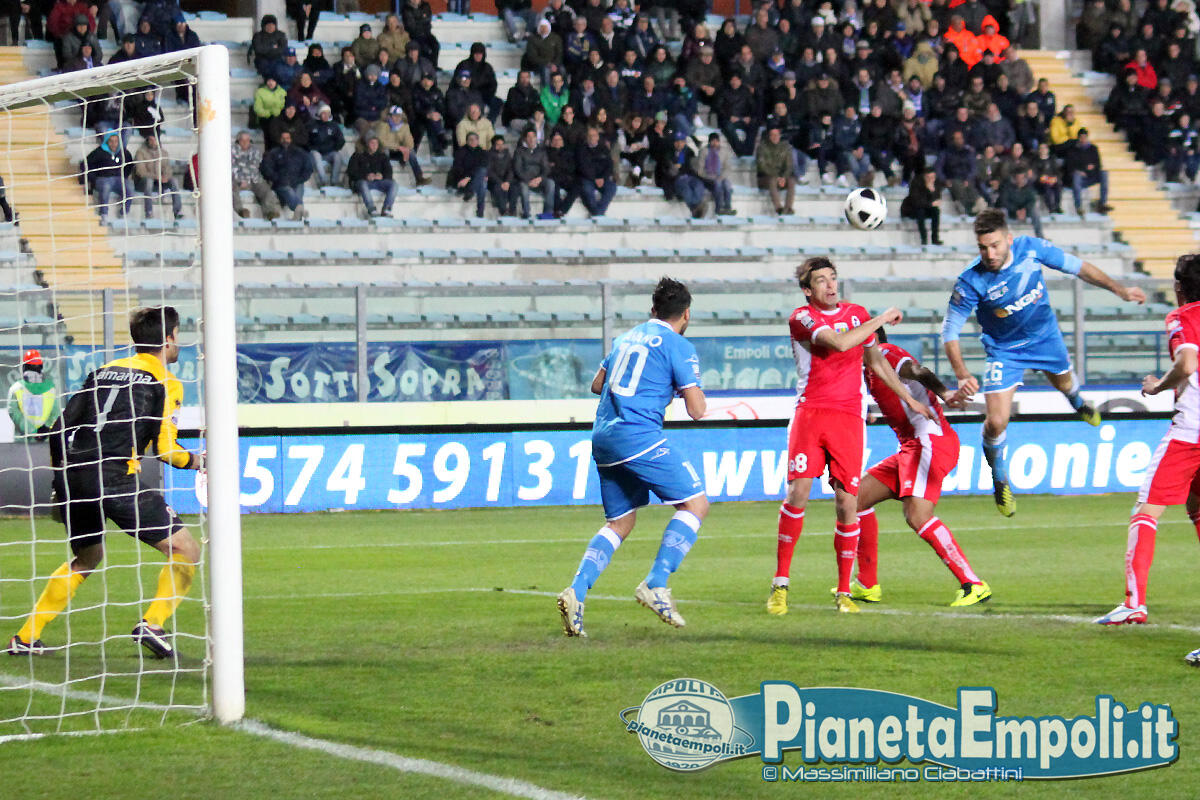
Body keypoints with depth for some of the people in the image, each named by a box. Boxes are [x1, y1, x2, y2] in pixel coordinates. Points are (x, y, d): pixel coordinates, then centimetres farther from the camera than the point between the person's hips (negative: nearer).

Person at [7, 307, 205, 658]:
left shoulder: (105, 371, 20)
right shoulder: (166, 383, 2)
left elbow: (61, 428, 16)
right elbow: (164, 448, -6)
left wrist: (61, 471, 31)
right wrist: (195, 461, 13)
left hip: (72, 479, 7)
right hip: (117, 478, -7)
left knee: (87, 558, 28)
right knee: (186, 550, 2)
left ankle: (26, 637, 27)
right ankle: (153, 623, -16)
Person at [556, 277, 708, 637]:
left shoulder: (627, 338, 20)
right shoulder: (678, 346, -1)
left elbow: (597, 384, 31)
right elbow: (697, 410, -6)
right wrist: (687, 388, 16)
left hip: (603, 438, 8)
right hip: (638, 434, -8)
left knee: (619, 524, 16)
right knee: (695, 504, -1)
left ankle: (576, 591, -3)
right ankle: (655, 585, -13)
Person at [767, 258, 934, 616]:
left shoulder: (857, 314, 16)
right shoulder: (802, 317, -1)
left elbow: (876, 361, 29)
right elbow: (839, 343, -17)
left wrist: (909, 399, 32)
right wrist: (882, 319, -9)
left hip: (849, 416, 3)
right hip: (810, 412, -3)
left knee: (847, 502, -4)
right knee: (798, 490, -15)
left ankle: (844, 593, 5)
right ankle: (781, 584, -5)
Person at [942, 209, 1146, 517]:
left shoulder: (1031, 248, -26)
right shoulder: (971, 281, -33)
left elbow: (1075, 266, -9)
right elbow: (950, 330, -23)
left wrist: (1120, 290, -2)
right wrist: (962, 374, -36)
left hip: (1045, 336, 3)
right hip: (1004, 351, -3)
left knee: (1064, 382, 31)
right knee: (996, 422, -14)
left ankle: (1077, 403, 71)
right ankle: (1000, 481, 16)